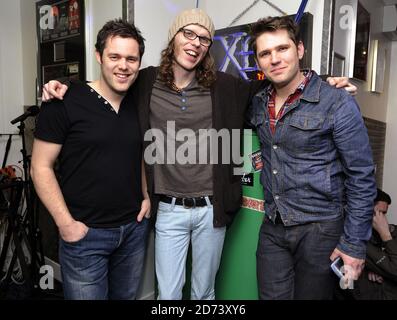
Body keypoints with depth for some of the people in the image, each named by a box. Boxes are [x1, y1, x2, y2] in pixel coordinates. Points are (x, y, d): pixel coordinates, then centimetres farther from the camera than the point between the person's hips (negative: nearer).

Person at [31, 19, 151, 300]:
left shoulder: (139, 105, 4)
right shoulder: (65, 103, -11)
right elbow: (41, 167, -8)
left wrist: (146, 196, 5)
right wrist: (65, 223, -12)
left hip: (134, 227, 5)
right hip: (85, 233, -4)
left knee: (127, 296, 20)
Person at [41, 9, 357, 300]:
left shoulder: (223, 86, -2)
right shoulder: (146, 82, -2)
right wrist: (65, 88, -2)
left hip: (211, 209, 1)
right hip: (169, 211, 0)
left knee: (204, 292, 20)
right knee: (168, 294, 14)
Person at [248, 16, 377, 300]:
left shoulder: (337, 103, -13)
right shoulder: (258, 103, 3)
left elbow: (361, 177, -11)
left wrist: (354, 243, -11)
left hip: (319, 229, -4)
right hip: (272, 227, 5)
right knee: (271, 296, 14)